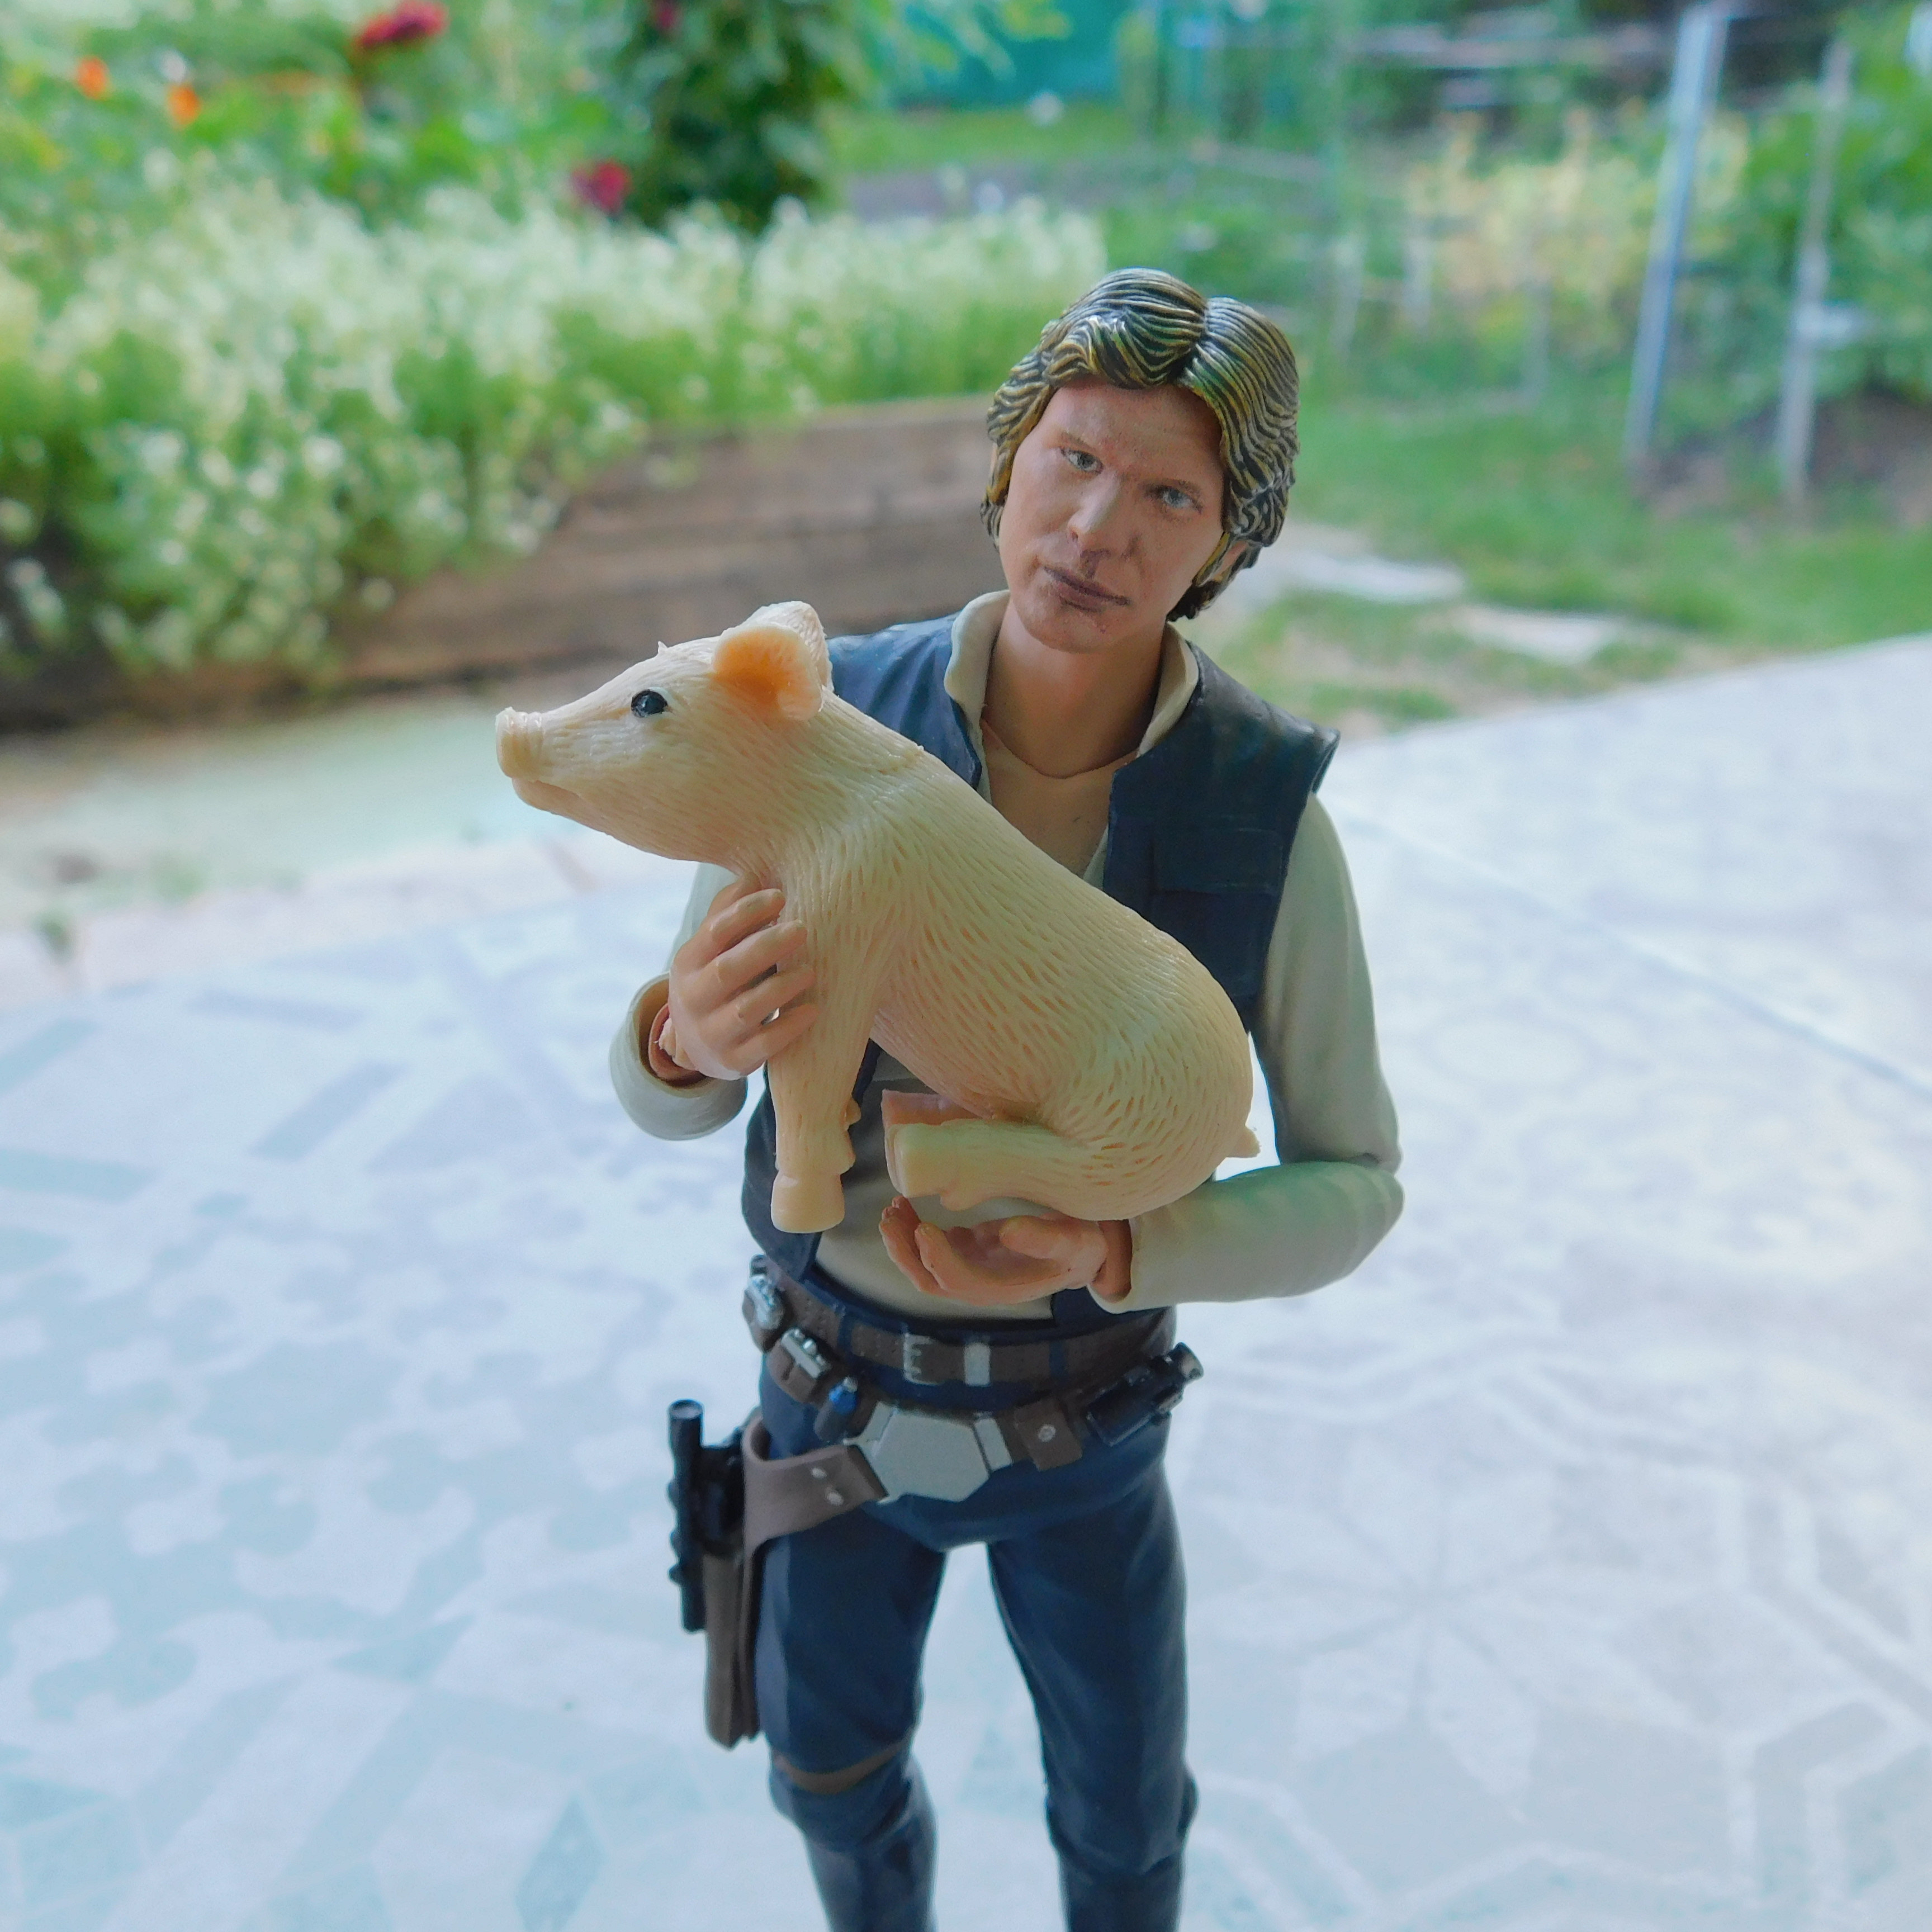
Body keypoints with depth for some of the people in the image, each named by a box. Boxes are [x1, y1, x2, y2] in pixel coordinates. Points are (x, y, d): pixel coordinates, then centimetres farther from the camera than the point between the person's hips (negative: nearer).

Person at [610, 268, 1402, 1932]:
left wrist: (1108, 1259, -35)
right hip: (838, 1374, 1)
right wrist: (689, 1041, -41)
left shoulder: (1268, 812, -23)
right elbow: (669, 1097, -14)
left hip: (1079, 1401, -1)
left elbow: (1351, 1189, -15)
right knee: (836, 1762, 25)